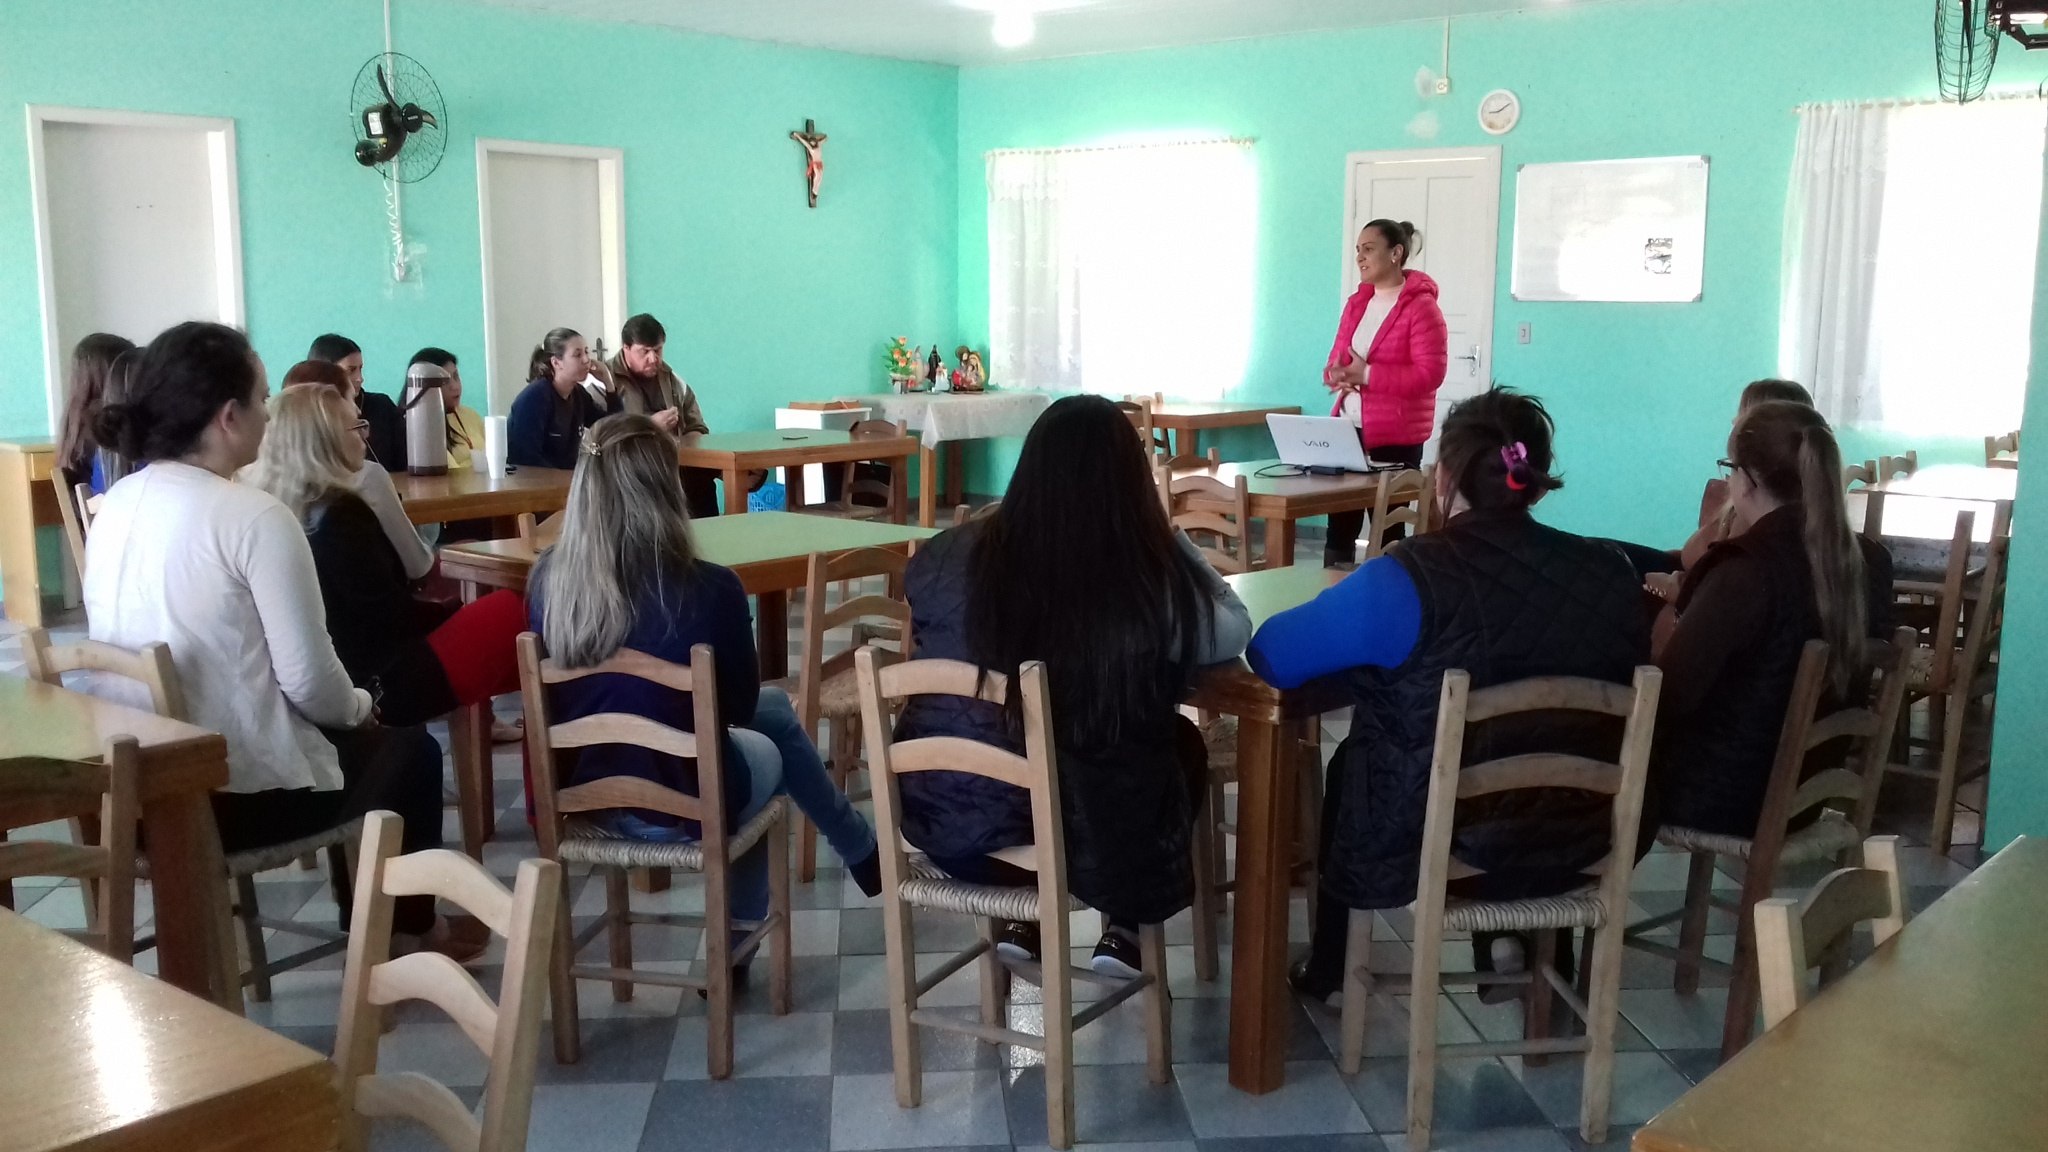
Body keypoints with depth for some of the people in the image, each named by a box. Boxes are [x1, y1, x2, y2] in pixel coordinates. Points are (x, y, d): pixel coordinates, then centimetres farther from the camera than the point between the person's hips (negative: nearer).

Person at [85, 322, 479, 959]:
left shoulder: (113, 508, 5)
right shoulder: (255, 517, -18)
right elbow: (310, 682, -19)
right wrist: (360, 708, 4)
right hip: (236, 793, -8)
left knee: (357, 739, 30)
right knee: (408, 747, 20)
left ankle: (373, 917, 43)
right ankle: (410, 929, 34)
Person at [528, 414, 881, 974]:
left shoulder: (548, 578, -12)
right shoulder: (710, 589, -25)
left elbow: (578, 692, 6)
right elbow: (740, 704, -9)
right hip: (685, 802, -4)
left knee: (776, 708, 29)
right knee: (768, 743, 32)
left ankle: (862, 853, 43)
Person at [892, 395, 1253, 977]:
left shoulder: (945, 558, -9)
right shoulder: (1151, 583, -19)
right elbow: (1234, 631, 1)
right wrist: (1169, 541, 9)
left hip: (944, 825, 3)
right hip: (1088, 844, -3)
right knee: (1183, 743, 27)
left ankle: (1023, 920, 32)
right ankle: (1124, 928, 30)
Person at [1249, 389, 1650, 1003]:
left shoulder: (1410, 577, -25)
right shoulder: (1609, 571, -9)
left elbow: (1270, 654, -20)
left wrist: (1364, 647, 0)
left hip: (1430, 848, -4)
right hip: (1576, 842, 4)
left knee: (1349, 761, 30)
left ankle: (1328, 971, 42)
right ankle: (1505, 936, 41)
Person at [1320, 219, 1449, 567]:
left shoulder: (1421, 306, -9)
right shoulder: (1357, 302, 13)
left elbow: (1430, 374, -17)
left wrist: (1366, 374, -21)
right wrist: (1336, 374, -7)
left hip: (1395, 437, -7)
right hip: (1348, 430, 7)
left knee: (1386, 531, 1)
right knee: (1339, 526, 8)